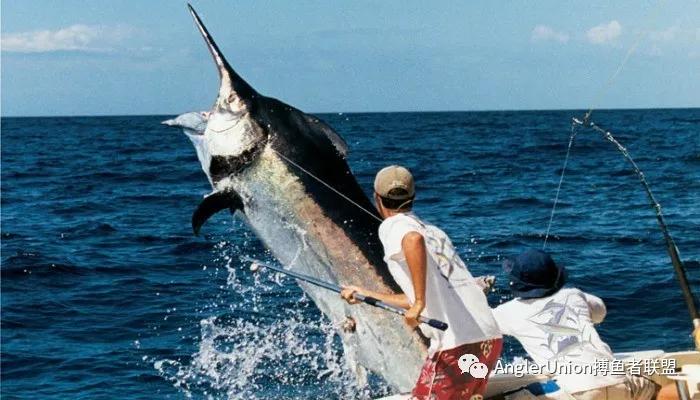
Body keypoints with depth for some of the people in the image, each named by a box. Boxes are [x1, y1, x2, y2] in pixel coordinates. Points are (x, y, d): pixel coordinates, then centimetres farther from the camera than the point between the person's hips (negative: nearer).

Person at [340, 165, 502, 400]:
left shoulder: (392, 225, 1)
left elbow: (414, 240, -26)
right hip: (490, 338, 8)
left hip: (457, 345, -8)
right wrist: (366, 295, 42)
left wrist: (419, 303, -26)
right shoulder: (433, 231, 26)